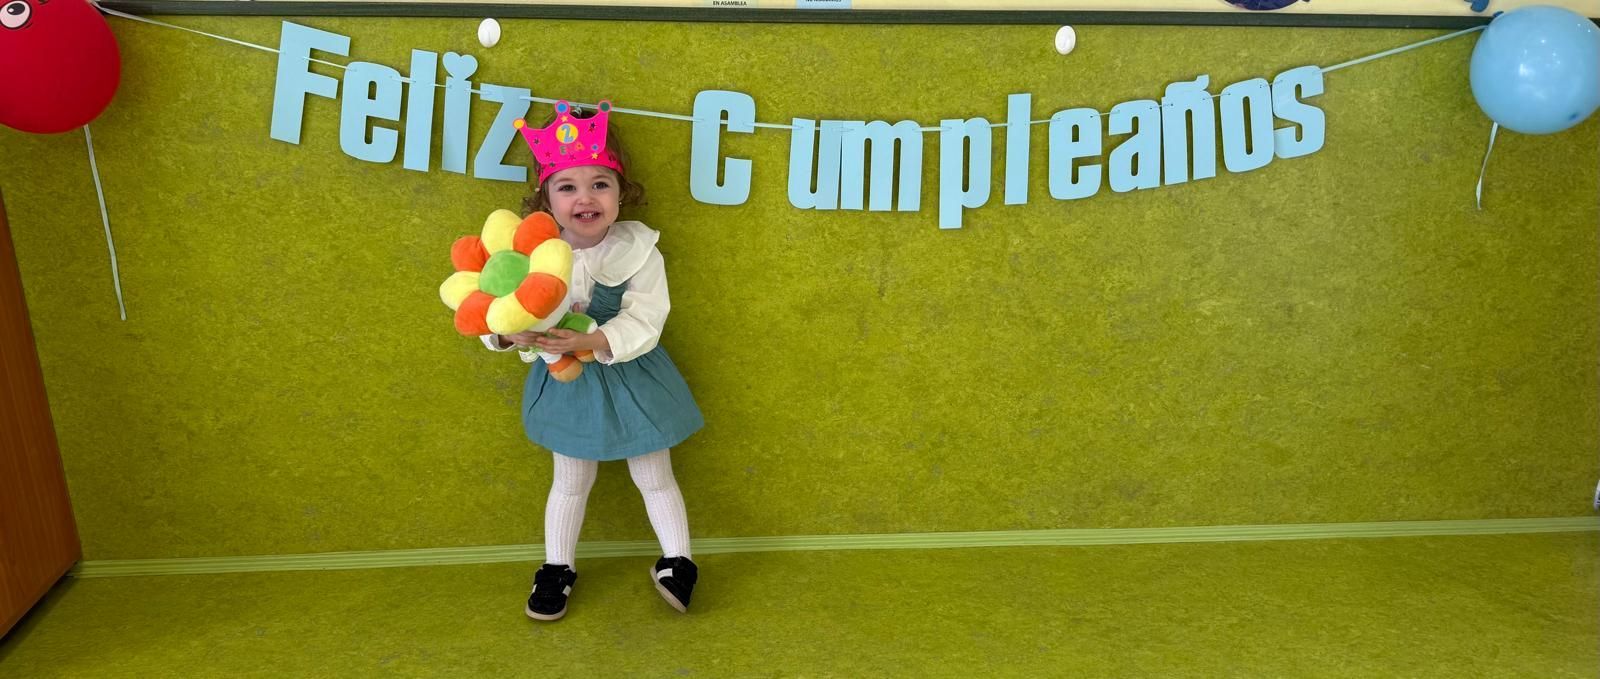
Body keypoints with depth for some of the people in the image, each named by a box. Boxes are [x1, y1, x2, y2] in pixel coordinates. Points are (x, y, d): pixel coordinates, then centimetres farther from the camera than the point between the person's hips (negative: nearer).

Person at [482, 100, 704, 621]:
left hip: (630, 378, -2)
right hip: (566, 383, 2)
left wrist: (590, 341, -38)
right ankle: (556, 569, 36)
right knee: (571, 482, 18)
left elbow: (643, 321, -24)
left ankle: (677, 564, 30)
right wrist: (508, 334, -34)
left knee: (654, 478, 13)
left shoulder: (638, 250, -18)